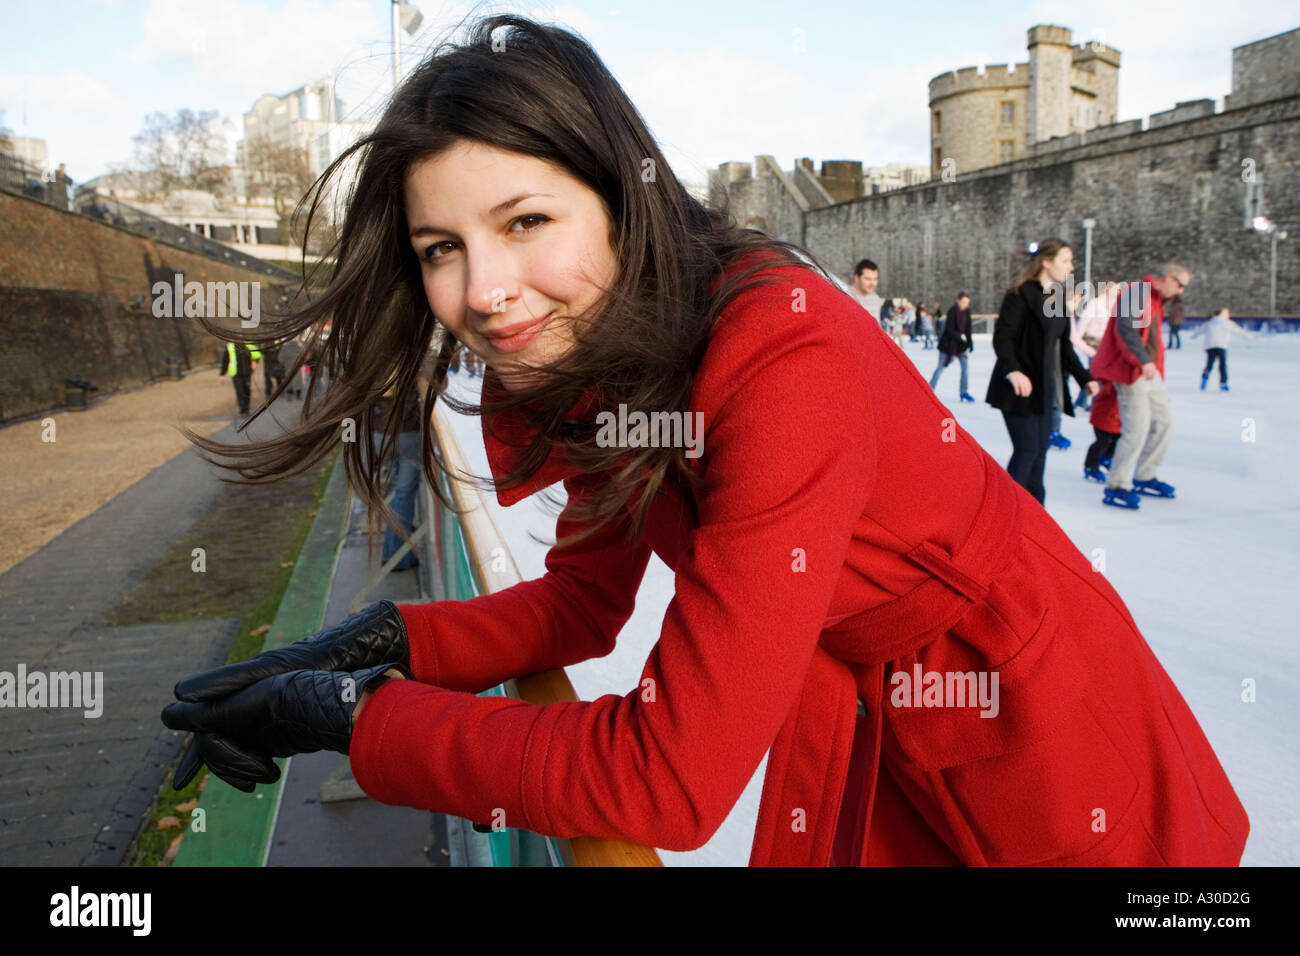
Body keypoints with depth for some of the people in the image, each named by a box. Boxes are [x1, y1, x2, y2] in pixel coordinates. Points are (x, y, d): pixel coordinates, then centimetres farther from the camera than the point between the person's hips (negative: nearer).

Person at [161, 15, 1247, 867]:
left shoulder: (784, 355, -33)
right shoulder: (595, 369, -8)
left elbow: (666, 781, -34)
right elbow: (583, 602, 1)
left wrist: (354, 717, -25)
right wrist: (379, 642, -15)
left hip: (1045, 756, -6)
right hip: (854, 728, 6)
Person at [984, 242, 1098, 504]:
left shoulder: (1059, 298, 14)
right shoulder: (1020, 295, -12)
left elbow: (1064, 345, 21)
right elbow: (1002, 337, -18)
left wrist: (1084, 377, 21)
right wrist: (1013, 370, -33)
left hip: (1047, 388, 8)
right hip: (1021, 388, -8)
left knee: (1039, 450, 11)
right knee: (1027, 449, -10)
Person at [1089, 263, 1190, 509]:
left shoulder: (1156, 298, 18)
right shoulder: (1137, 293, -14)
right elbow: (1125, 328, -27)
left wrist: (1156, 368, 19)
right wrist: (1143, 360, -30)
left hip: (1148, 371, 11)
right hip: (1130, 371, -11)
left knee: (1163, 421, 13)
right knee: (1137, 429, -13)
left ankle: (1144, 478, 25)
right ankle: (1115, 488, -5)